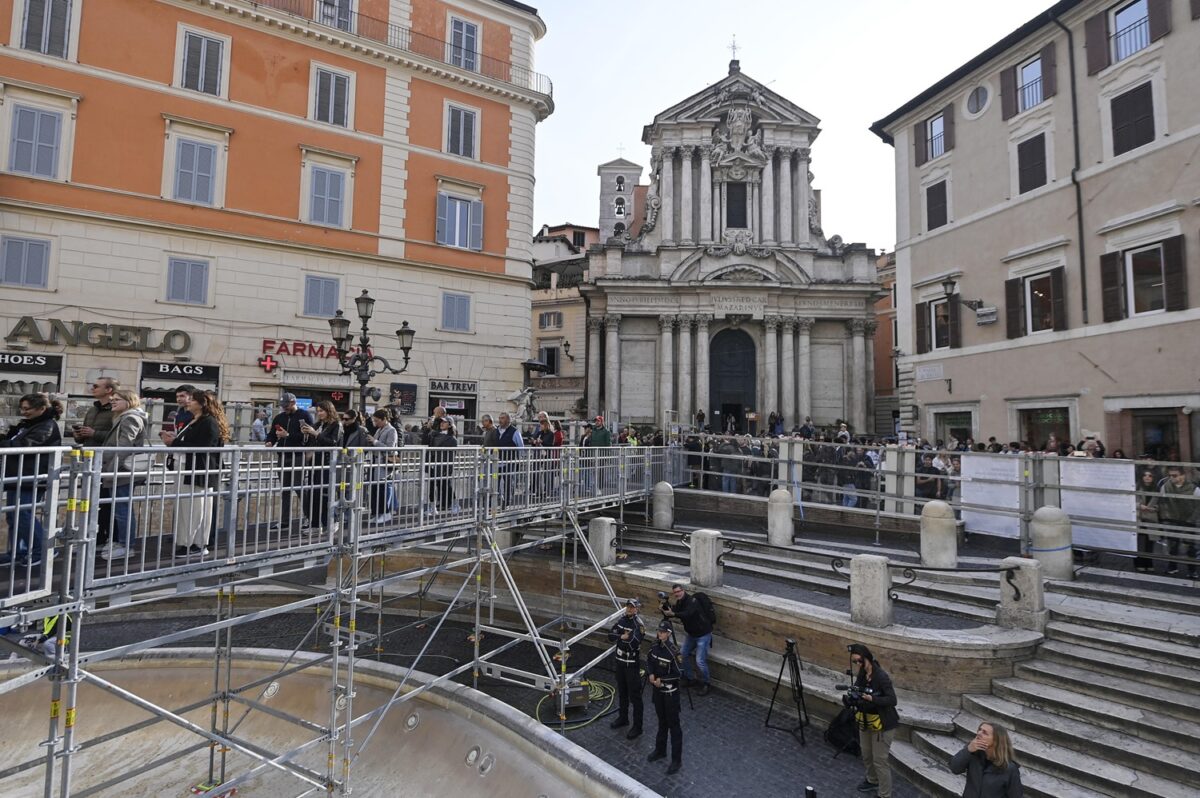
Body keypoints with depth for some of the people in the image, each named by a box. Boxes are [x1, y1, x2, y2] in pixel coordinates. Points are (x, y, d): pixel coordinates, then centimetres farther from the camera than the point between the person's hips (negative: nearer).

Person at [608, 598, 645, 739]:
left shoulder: (639, 624, -20)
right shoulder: (621, 620, 2)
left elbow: (633, 644, -31)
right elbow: (610, 636, -1)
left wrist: (620, 638, -16)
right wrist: (622, 636, -17)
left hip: (632, 664, -7)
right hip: (620, 661, 7)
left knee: (634, 696, 0)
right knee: (621, 692, 22)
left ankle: (637, 727, 11)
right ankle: (623, 718, 39)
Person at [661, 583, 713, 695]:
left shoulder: (692, 601, -23)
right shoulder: (679, 603, 2)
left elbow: (687, 614, -40)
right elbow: (670, 612, -4)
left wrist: (673, 614, -51)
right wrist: (665, 605, -21)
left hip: (703, 634, -8)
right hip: (691, 634, 8)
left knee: (700, 661, -10)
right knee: (684, 654, 9)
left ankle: (706, 684, 10)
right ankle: (688, 678, 27)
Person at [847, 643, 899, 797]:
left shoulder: (881, 676, -25)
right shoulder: (861, 674, -2)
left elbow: (892, 700, -26)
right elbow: (857, 690, 5)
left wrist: (871, 698, -35)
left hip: (882, 724, -7)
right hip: (865, 721, 7)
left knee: (880, 760, 0)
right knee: (866, 755, 21)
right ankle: (873, 781, 44)